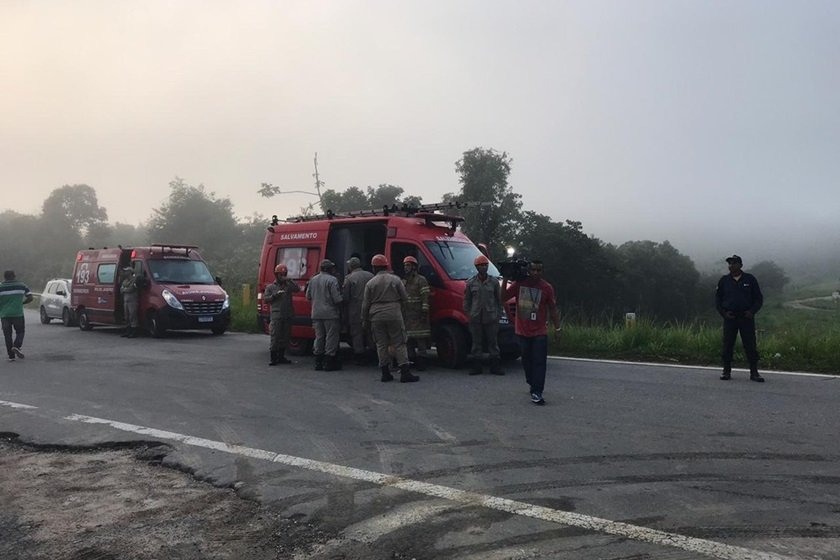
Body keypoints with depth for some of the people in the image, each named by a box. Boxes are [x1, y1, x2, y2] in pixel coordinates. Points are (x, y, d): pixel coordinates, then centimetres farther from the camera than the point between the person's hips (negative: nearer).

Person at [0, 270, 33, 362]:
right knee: (20, 331, 13)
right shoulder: (22, 286, 2)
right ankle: (17, 346, -13)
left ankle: (11, 356, 5)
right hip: (18, 313, 0)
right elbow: (30, 298, 1)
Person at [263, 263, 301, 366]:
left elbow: (298, 289, -5)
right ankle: (273, 358, -2)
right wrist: (275, 295, -11)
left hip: (288, 315, 3)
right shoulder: (270, 287, 8)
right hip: (276, 315, -3)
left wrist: (289, 280, -9)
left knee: (285, 337, 9)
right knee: (275, 337, -7)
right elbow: (265, 298, 2)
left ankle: (281, 357, 18)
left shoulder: (288, 285, 11)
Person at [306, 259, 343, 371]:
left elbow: (308, 296, 15)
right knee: (331, 337, 1)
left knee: (319, 337, 14)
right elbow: (337, 299, -17)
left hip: (316, 314, 7)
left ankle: (318, 363, 17)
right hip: (330, 314, -7)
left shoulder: (313, 280, 9)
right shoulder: (332, 280, -13)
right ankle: (328, 363, 1)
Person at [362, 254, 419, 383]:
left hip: (377, 317, 1)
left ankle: (385, 373, 9)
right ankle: (405, 373, -3)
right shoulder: (395, 279, 1)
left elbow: (365, 304, 5)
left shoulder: (370, 283, 3)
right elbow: (404, 297, 4)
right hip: (394, 315, -1)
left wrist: (365, 320, 15)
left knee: (381, 345, 8)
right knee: (399, 344, 2)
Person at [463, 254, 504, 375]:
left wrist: (498, 313, 3)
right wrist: (468, 313, 2)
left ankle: (495, 366, 9)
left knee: (493, 342, 3)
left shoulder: (494, 282, 6)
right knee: (476, 342, 3)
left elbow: (499, 299, 10)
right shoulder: (471, 283, 5)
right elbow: (466, 300, 9)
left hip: (491, 318, 0)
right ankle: (477, 367, 8)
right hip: (475, 318, 0)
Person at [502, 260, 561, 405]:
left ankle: (536, 393, -10)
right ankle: (533, 385, 31)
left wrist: (557, 328, 4)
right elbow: (504, 297, -1)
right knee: (527, 361, 12)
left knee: (539, 362, -8)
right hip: (522, 331, 2)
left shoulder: (547, 288, -1)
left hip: (540, 332, -2)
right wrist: (505, 280, -9)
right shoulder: (519, 284, 1)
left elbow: (553, 310, 5)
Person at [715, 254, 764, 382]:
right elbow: (717, 299, 11)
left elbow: (759, 298, 8)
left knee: (750, 345, -2)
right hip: (730, 318, 1)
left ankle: (754, 372, 4)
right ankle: (726, 371, 10)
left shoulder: (750, 279, 4)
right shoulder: (724, 280, 6)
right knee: (727, 346, 2)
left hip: (746, 318, -1)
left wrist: (752, 311, -7)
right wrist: (723, 313, -3)